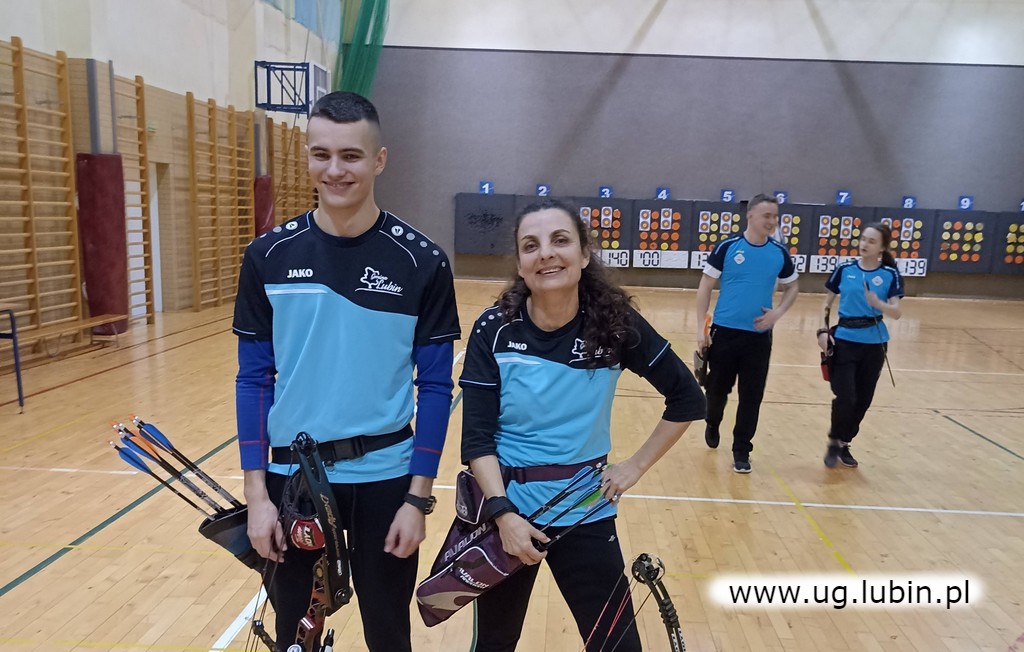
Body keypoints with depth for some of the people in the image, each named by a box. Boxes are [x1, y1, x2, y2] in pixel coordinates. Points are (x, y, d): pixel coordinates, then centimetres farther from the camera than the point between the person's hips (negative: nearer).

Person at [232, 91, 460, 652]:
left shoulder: (421, 262, -8)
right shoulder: (269, 256, -4)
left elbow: (435, 386, -6)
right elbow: (254, 379, 0)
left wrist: (418, 498, -8)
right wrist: (256, 492, -4)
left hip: (384, 476, -1)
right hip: (291, 474, 2)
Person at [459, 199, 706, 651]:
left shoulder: (616, 324, -12)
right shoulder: (493, 330, -12)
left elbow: (687, 399, 0)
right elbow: (476, 436, -11)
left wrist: (636, 466, -2)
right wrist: (503, 512, -20)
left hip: (584, 511, 0)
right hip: (504, 508, 1)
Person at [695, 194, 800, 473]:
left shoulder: (780, 253, 1)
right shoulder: (727, 247, -6)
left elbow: (792, 287, 15)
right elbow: (705, 287, -2)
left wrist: (778, 312, -5)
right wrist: (701, 328, -7)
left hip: (759, 336, 2)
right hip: (724, 332, -1)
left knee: (751, 396, 4)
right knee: (717, 389, 12)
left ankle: (741, 451, 18)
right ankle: (713, 425, 42)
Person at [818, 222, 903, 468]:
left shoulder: (890, 275, -2)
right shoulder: (844, 269, -1)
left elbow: (897, 312, -8)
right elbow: (828, 302, 7)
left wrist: (877, 303, -28)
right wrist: (823, 330, -5)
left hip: (874, 344, 1)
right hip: (845, 341, -1)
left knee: (863, 401, 9)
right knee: (846, 398, -9)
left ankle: (844, 443, 29)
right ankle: (834, 442, 15)